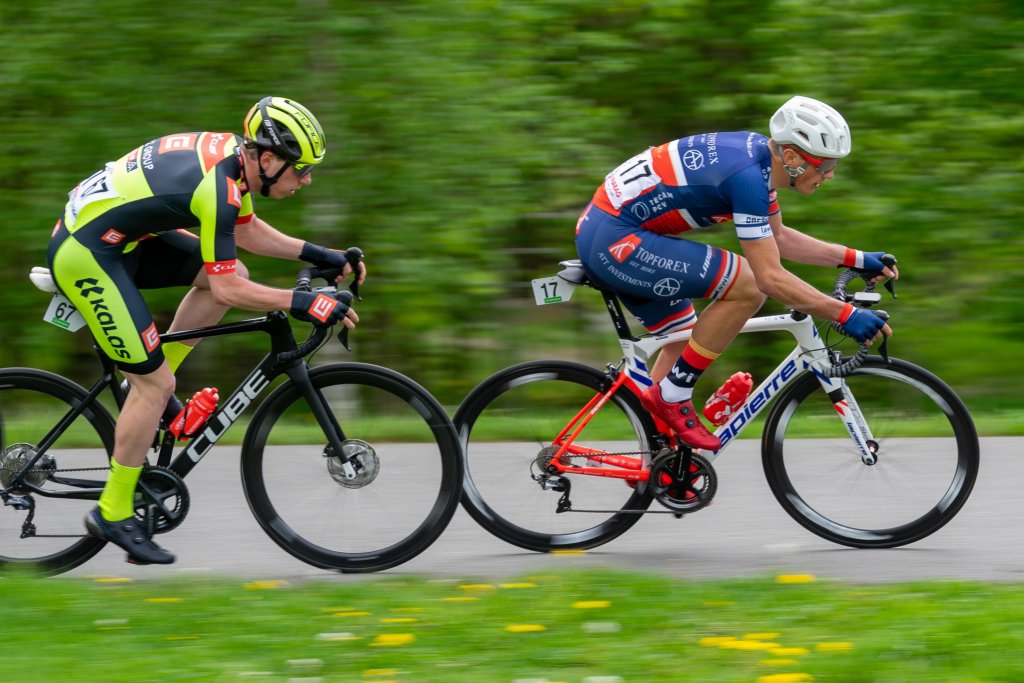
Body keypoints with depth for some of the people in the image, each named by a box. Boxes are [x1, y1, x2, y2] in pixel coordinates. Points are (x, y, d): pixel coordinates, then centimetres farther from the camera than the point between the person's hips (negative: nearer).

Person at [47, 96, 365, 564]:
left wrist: (318, 255, 12)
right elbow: (227, 290, -23)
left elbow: (247, 231, 19)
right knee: (156, 383, -6)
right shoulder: (216, 188, -25)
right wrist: (304, 304, -20)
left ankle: (150, 389, 16)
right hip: (85, 257, -9)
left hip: (117, 234, 9)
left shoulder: (234, 154, 2)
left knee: (233, 272, 8)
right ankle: (113, 515, 6)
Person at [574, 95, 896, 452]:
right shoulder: (747, 175, -22)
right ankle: (672, 397, -6)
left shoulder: (759, 153, 7)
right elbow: (770, 278, -22)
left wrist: (855, 258, 21)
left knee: (684, 338, 20)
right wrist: (844, 315, -18)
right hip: (615, 239, -10)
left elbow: (778, 238, 23)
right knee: (746, 287, -16)